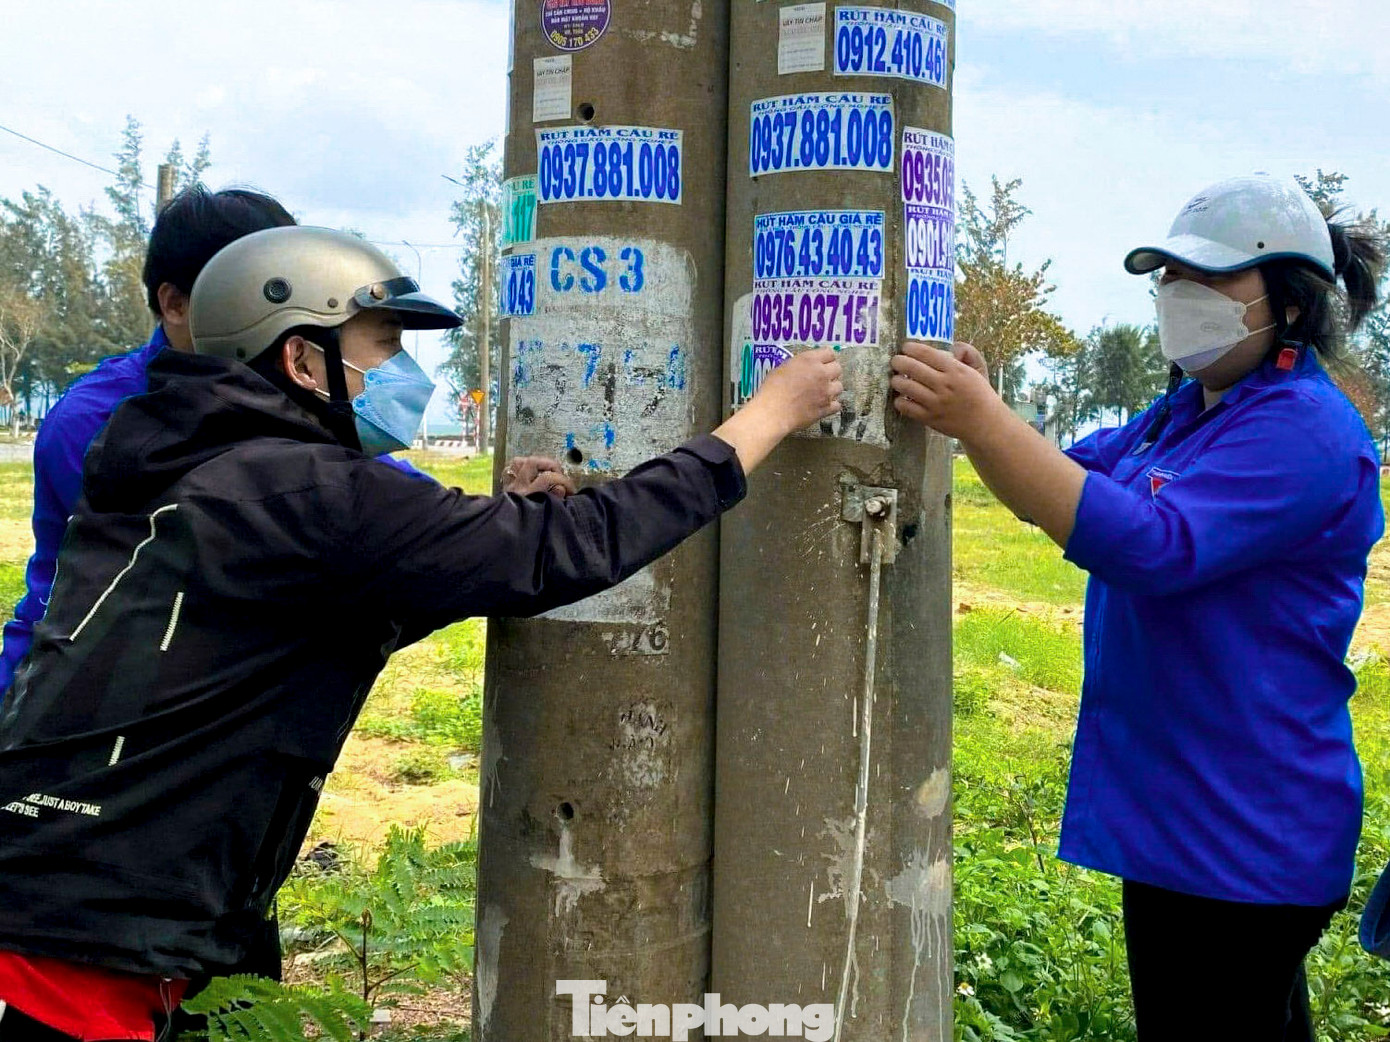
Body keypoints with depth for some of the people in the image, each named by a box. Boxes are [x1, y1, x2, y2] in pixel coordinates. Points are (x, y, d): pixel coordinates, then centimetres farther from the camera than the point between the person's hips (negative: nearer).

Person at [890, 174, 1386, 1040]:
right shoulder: (1191, 410, 11)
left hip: (1238, 833, -9)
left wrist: (980, 418, -35)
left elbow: (1151, 545, -32)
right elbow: (1064, 486, 12)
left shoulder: (1303, 428, -19)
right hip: (1181, 806, 9)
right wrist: (972, 408, -8)